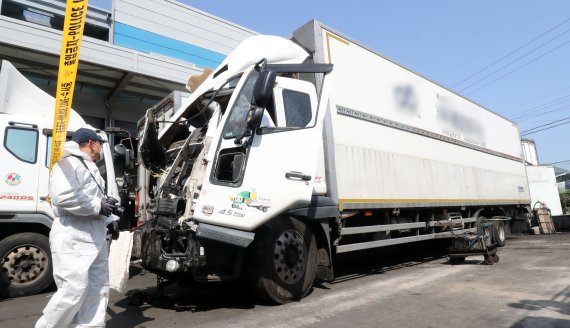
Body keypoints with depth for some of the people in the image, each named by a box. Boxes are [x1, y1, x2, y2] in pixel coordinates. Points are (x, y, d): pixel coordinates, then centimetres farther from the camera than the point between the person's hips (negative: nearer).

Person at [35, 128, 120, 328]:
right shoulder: (69, 163, -11)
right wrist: (98, 207, -18)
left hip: (95, 238, 10)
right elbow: (63, 197, -26)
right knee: (74, 290, -8)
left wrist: (109, 220, 15)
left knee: (97, 289, 10)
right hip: (72, 240, -10)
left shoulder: (90, 167, 21)